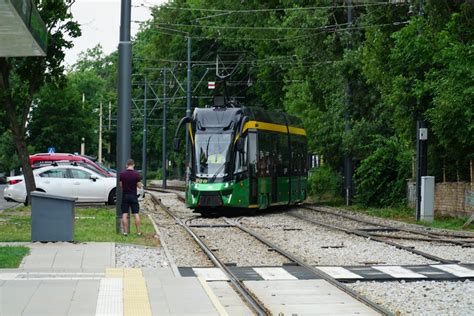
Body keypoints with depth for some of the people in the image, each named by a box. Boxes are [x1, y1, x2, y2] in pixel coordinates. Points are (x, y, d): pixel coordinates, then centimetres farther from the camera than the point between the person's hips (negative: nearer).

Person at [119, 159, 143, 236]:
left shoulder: (122, 174, -4)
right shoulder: (136, 174, -9)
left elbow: (120, 185, 3)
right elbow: (139, 185, -5)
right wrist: (141, 185, 17)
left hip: (125, 195, 1)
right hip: (133, 196, -1)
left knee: (124, 214, 5)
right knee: (136, 214, 3)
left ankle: (125, 231, 3)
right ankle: (139, 232, 3)